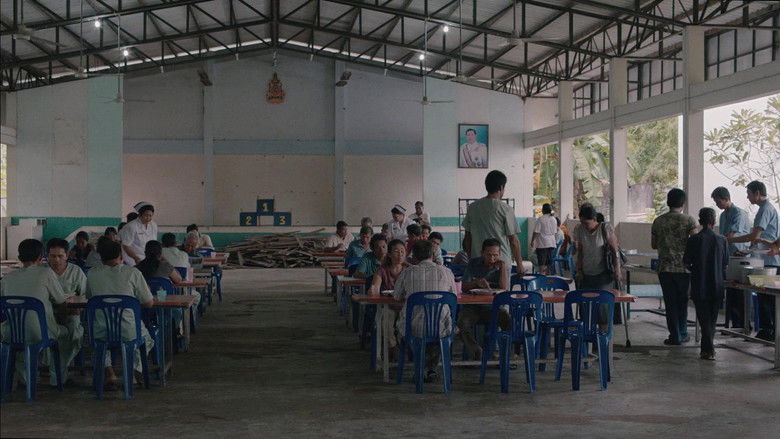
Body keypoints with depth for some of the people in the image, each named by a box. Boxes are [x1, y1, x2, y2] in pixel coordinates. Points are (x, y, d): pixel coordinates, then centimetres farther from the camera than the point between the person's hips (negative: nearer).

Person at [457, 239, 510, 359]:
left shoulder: (501, 267, 4)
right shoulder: (473, 264, 5)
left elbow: (504, 288, -13)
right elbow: (463, 287, 0)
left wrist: (502, 266, -11)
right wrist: (476, 282, -20)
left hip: (493, 307, 0)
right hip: (472, 306, 0)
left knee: (509, 320, -29)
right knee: (463, 322, -32)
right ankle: (476, 351, -30)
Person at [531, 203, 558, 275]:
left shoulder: (540, 219, -13)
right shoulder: (554, 219, 7)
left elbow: (536, 232, -14)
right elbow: (555, 232, 14)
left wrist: (532, 241, -5)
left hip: (542, 243, -6)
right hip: (551, 243, 6)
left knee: (541, 262, -4)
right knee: (548, 262, 13)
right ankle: (547, 274, 19)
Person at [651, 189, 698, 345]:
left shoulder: (658, 221, 3)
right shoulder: (689, 220, -6)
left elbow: (653, 245, 11)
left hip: (664, 268, 1)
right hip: (683, 267, -1)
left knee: (670, 303, 6)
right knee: (683, 302, 13)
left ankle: (675, 336, 6)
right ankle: (682, 334, 21)